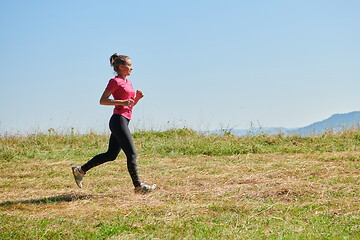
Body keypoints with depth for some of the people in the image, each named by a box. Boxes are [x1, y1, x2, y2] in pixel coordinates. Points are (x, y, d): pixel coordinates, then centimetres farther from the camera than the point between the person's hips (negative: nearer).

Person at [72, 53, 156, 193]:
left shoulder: (128, 83, 19)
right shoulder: (115, 81, -7)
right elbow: (102, 100, -12)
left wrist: (137, 98, 4)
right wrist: (122, 102, -20)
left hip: (123, 122, 10)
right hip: (119, 120, -10)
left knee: (111, 155, 12)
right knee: (131, 154, -6)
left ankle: (80, 170, 19)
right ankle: (138, 186, -1)